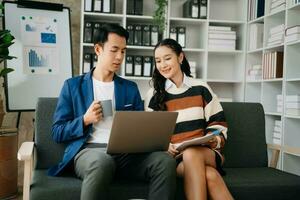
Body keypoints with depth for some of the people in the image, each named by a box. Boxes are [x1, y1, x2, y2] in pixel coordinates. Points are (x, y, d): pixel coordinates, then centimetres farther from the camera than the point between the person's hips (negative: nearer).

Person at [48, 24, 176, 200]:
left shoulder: (130, 88, 20)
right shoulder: (73, 85, 12)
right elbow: (57, 132, 9)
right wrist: (85, 120, -8)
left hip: (126, 152, 3)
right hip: (89, 150, -3)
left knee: (166, 161, -27)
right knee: (102, 162, -40)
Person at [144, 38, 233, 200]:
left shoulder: (200, 88, 10)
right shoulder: (153, 95, 9)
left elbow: (217, 123, 11)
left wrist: (214, 140, -11)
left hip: (206, 153, 1)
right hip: (173, 157, -1)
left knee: (191, 154, -38)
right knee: (209, 175, -35)